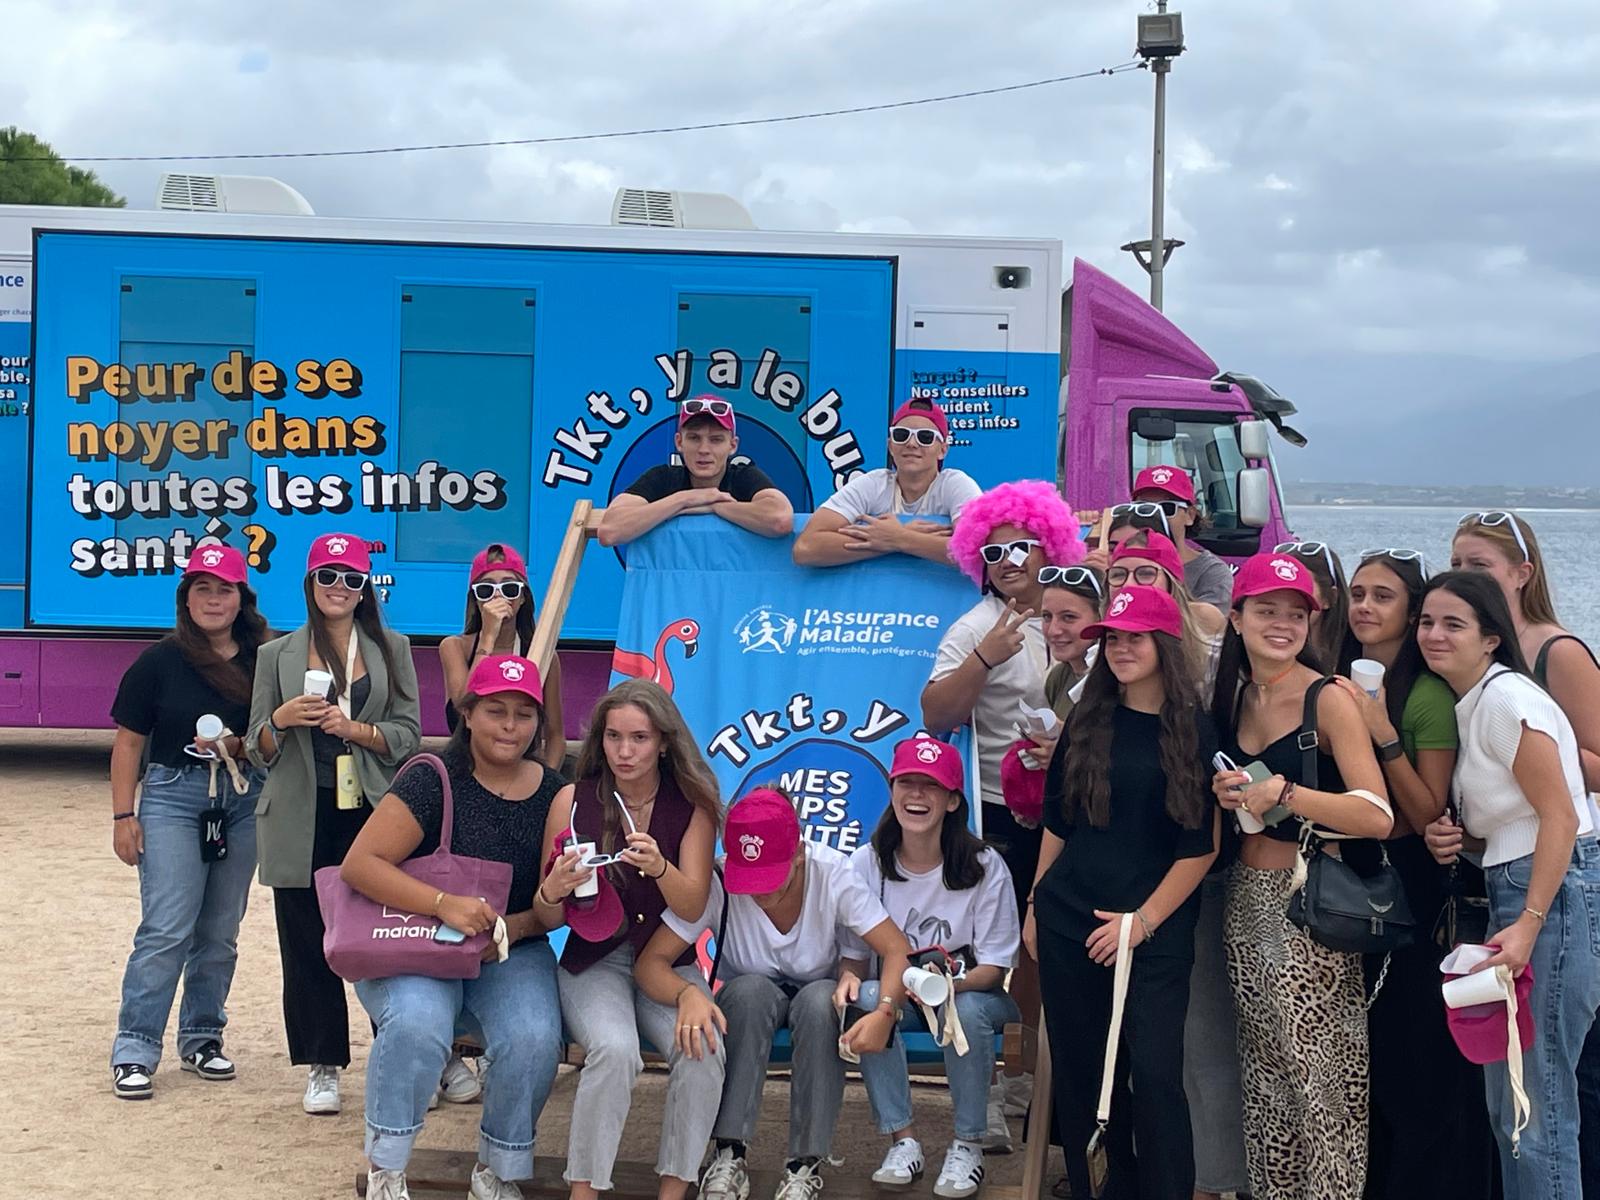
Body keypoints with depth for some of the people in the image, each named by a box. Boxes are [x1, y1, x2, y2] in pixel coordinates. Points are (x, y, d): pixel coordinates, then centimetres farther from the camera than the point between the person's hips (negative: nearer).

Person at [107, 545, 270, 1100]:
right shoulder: (160, 662, -2)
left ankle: (202, 1038, 22)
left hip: (243, 800, 3)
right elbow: (128, 742, 1)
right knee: (166, 929, -10)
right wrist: (122, 815, -3)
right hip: (173, 796, -3)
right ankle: (134, 1051, -4)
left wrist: (240, 747, -12)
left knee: (220, 931, 9)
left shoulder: (263, 661, 3)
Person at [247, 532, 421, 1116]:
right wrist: (281, 721, -12)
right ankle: (322, 1068, 14)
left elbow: (407, 736, 3)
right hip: (303, 821, 1)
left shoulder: (391, 650, 9)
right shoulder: (278, 655, 10)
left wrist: (352, 728, -13)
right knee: (308, 946, 2)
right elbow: (258, 749, 9)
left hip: (372, 816, -1)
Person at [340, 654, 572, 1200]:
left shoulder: (555, 795, 2)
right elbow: (359, 864, -17)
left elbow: (558, 911, 7)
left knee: (534, 1038, -27)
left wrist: (518, 925, -16)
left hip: (511, 953, 3)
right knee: (416, 1023, -34)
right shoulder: (433, 780, -11)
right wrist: (443, 904, -29)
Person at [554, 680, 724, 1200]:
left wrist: (659, 866, -31)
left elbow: (692, 907, -10)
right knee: (615, 1050, -31)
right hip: (594, 961, -1)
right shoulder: (575, 802, -5)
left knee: (702, 1051, -27)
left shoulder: (693, 806, -2)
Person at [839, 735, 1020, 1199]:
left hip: (974, 994, -2)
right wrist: (848, 979, -28)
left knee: (966, 1011, -36)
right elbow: (854, 954, -2)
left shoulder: (984, 866, -12)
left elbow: (995, 967, -11)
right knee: (866, 999, -32)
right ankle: (902, 1139, -19)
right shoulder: (867, 864, -6)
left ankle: (968, 1145, -13)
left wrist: (950, 982, -33)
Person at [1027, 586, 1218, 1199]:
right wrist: (1035, 906, 11)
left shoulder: (1196, 732, -3)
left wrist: (1145, 919, -10)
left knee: (1155, 1072, -8)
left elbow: (1201, 846, -5)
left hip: (1156, 929, -4)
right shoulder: (1087, 722, 7)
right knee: (1081, 1070, 8)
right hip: (1069, 921, 4)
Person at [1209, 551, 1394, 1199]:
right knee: (1264, 1072, 12)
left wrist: (1286, 794, -29)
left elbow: (1377, 817, -20)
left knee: (1320, 1074, -6)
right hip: (1247, 901, 7)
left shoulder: (1329, 700, -11)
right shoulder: (1232, 697, 9)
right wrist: (1224, 794, 0)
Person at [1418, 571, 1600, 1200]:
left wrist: (1528, 925, -23)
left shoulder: (1504, 697, -12)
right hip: (1516, 891, 10)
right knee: (1509, 1096, 12)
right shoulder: (1469, 705, 17)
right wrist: (1454, 842, 3)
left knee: (1533, 1098, -8)